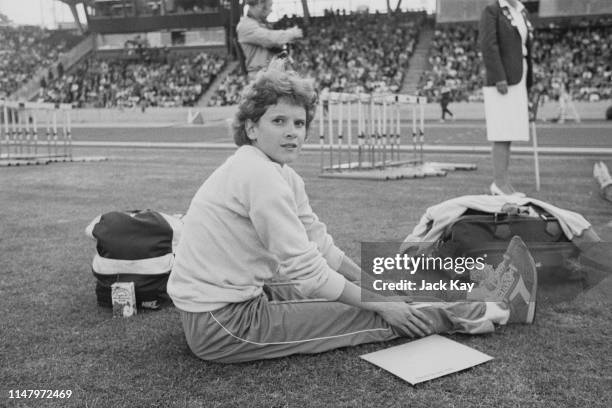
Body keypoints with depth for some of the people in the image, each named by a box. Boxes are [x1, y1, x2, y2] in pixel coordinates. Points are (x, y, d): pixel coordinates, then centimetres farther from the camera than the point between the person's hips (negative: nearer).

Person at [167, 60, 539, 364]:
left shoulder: (283, 176, 5)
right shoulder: (260, 175, -24)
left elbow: (320, 244, 9)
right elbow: (306, 270, -22)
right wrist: (379, 303, -11)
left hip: (240, 296, 8)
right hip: (222, 325, -8)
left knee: (387, 293, 9)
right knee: (377, 317, -3)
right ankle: (500, 308, 9)